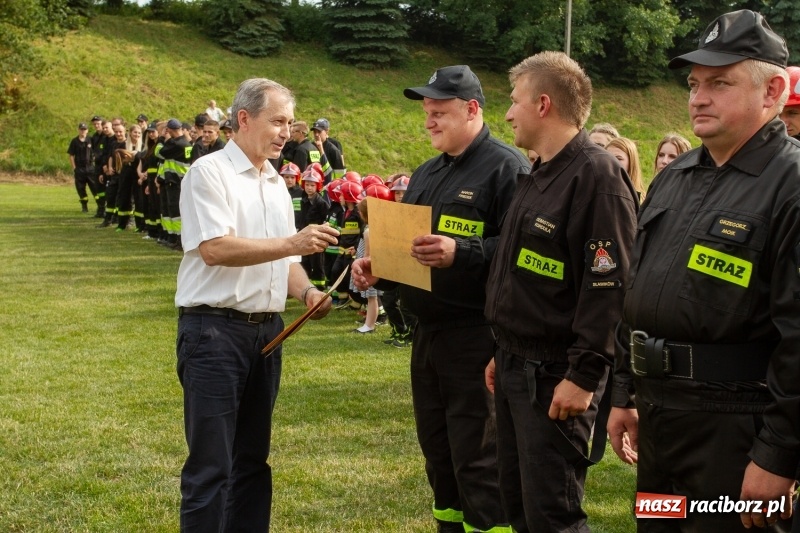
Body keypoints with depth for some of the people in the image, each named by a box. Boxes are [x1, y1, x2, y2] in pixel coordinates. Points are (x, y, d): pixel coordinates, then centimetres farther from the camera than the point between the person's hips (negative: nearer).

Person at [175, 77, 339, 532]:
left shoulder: (276, 185, 16)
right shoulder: (210, 173, -8)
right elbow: (214, 249, -20)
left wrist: (307, 292, -1)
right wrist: (292, 243, -23)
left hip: (267, 331, 8)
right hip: (215, 329, -8)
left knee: (252, 458, 14)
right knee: (211, 464, -6)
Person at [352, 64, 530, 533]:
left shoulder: (506, 167, -9)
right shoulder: (427, 174, 19)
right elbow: (405, 241, 25)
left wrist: (461, 253, -28)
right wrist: (377, 266, 6)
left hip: (477, 337, -9)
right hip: (428, 332, 9)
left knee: (478, 461, -5)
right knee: (438, 454, 16)